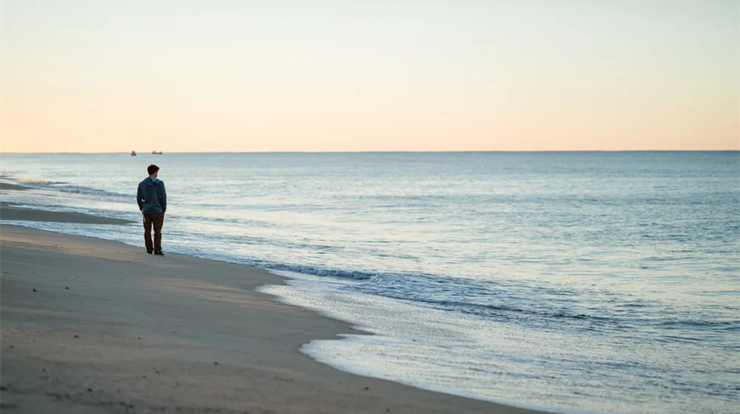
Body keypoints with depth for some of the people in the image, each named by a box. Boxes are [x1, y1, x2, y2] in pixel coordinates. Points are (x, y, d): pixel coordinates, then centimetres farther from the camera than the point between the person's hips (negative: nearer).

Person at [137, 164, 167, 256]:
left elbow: (138, 198, 5)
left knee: (147, 231, 10)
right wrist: (164, 208, 2)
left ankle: (149, 250, 13)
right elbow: (163, 197, -8)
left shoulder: (142, 184, 2)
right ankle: (157, 250, 1)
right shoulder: (159, 183, -8)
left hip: (146, 210, 3)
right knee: (157, 231, 2)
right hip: (157, 210, -3)